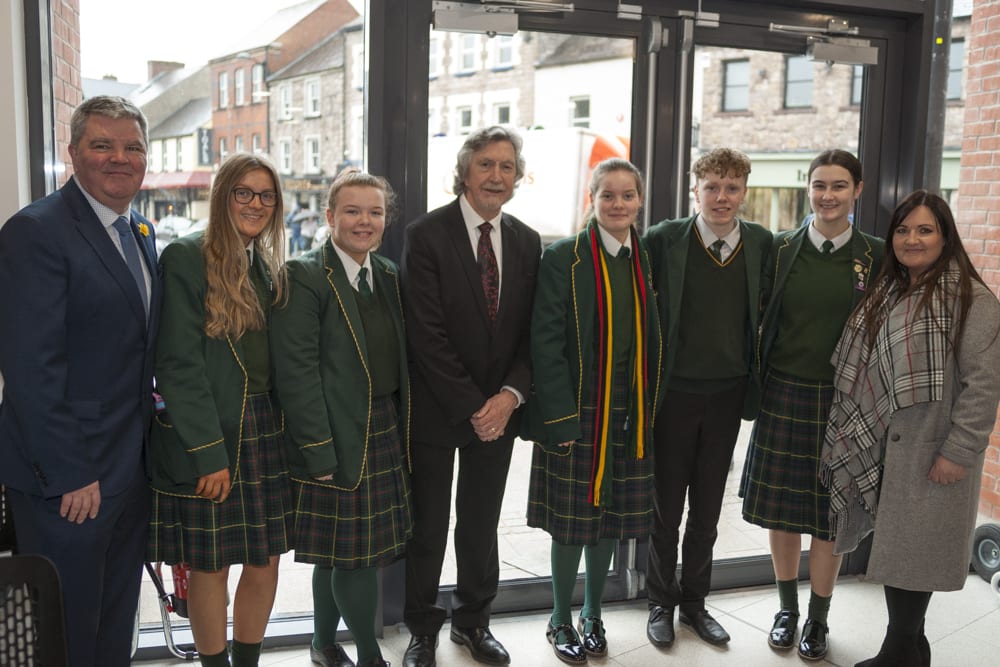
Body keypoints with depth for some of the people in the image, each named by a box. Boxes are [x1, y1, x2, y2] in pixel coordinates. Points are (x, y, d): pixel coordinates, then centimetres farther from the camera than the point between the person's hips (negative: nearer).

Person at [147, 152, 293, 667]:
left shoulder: (270, 268, 13)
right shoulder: (185, 258, -8)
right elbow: (179, 364, -13)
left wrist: (291, 432, 7)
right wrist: (208, 453, -17)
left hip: (266, 430, 6)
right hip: (207, 436, -6)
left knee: (265, 562, 11)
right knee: (210, 564, 5)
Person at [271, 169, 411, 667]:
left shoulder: (389, 276, 11)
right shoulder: (304, 277, -10)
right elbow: (295, 372, -15)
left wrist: (403, 430, 9)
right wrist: (320, 452, -17)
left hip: (386, 435, 7)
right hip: (337, 439, -6)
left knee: (340, 553, 17)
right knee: (353, 553, 0)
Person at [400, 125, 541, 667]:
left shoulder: (527, 242, 5)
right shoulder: (427, 235, -10)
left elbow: (530, 331, 5)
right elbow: (427, 334, -15)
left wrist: (510, 394, -10)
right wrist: (471, 407, -16)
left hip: (497, 409, 4)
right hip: (437, 410, -4)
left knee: (481, 524, 16)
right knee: (428, 527, 9)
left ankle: (472, 619, 35)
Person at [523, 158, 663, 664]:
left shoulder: (648, 259, 7)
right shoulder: (563, 258, -8)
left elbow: (652, 341, 10)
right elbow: (546, 341, -11)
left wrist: (648, 410, 5)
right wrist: (561, 416, -16)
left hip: (629, 414, 4)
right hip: (576, 410, -4)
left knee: (612, 517, 13)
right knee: (572, 520, 5)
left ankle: (592, 615, 32)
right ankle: (561, 621, 25)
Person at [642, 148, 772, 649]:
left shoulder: (762, 244, -1)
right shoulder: (665, 239, -9)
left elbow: (764, 314, 8)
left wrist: (755, 382, 2)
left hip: (727, 395, 3)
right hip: (674, 393, -3)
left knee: (707, 509, 14)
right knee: (666, 506, 9)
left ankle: (694, 601, 31)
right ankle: (661, 603, 27)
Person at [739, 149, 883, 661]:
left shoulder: (874, 256, -1)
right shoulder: (781, 247, 1)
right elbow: (761, 317, 4)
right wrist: (757, 383, -1)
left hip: (842, 398, -1)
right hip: (784, 393, 1)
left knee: (829, 512, 7)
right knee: (780, 506, 9)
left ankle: (818, 619, 25)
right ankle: (787, 609, 29)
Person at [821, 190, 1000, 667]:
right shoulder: (885, 294, 11)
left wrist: (959, 452, -17)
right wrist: (860, 434, 9)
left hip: (933, 454, -6)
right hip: (884, 449, 6)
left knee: (912, 553, 4)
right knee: (893, 548, 12)